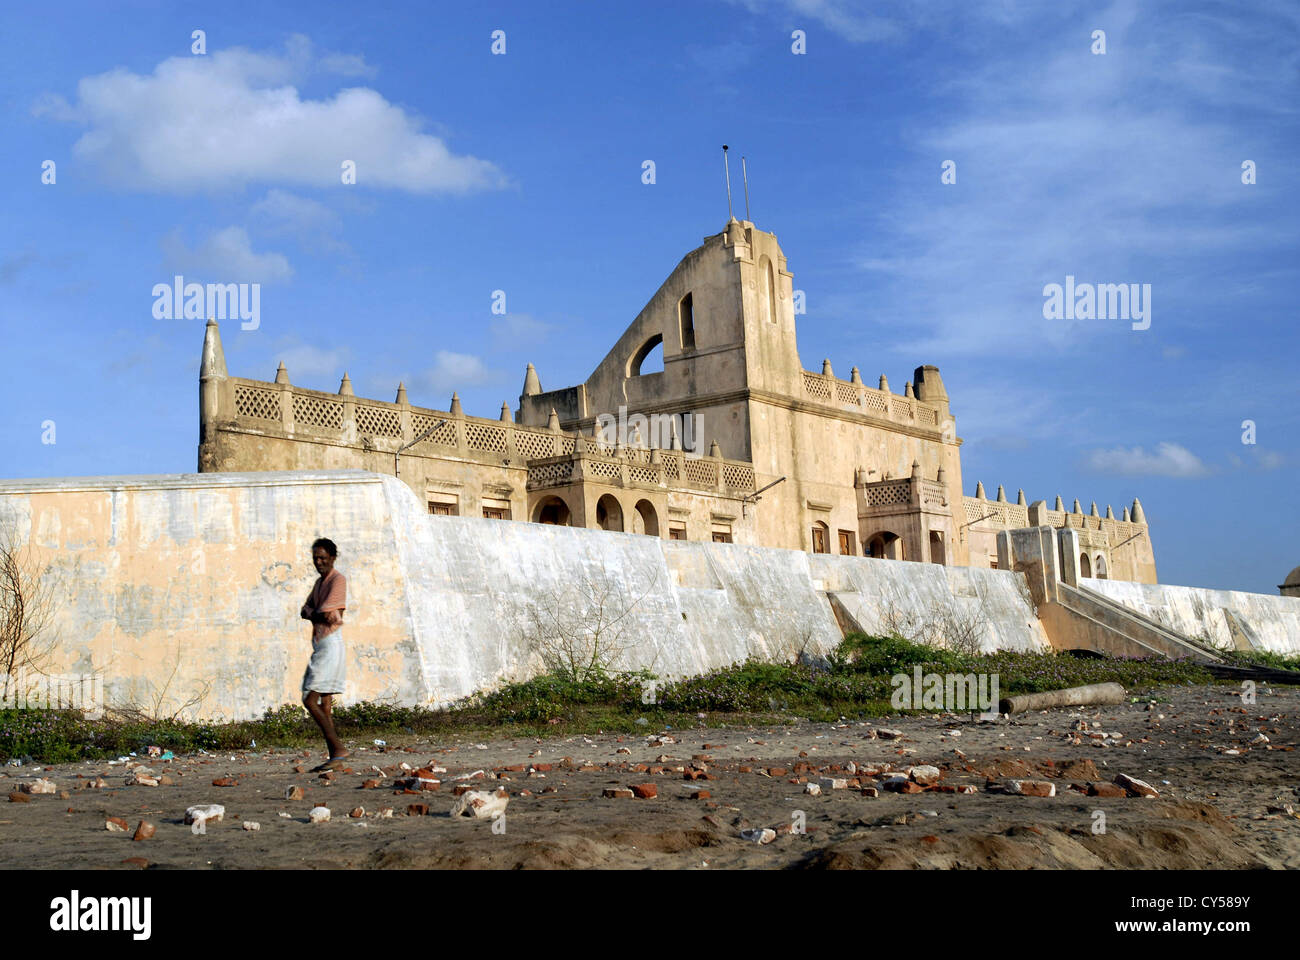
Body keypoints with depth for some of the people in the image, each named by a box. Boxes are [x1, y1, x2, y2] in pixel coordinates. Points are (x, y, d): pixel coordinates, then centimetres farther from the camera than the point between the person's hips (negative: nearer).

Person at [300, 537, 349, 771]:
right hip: (321, 647, 10)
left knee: (310, 700, -14)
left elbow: (325, 612, -18)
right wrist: (319, 615, -7)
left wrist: (314, 614, 2)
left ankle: (339, 748, -14)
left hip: (331, 646, -10)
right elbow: (306, 610, 11)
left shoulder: (337, 580, -8)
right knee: (324, 704, 7)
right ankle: (335, 757, 7)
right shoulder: (320, 582, 21)